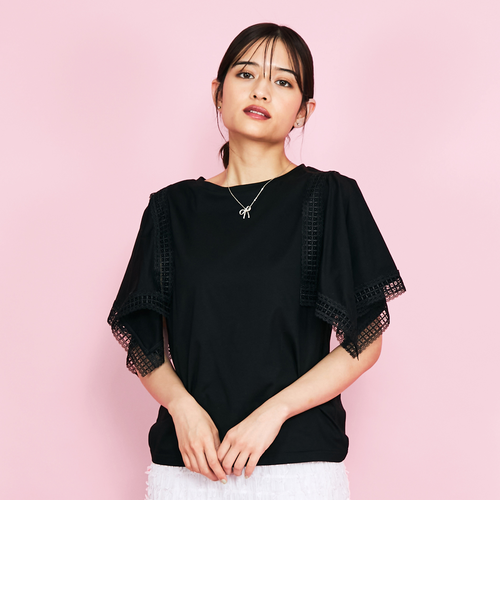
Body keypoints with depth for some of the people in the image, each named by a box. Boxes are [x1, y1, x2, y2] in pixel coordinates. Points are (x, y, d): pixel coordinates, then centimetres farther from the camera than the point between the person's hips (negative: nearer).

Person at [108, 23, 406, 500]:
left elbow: (364, 342, -4)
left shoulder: (330, 197, 1)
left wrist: (272, 412, -14)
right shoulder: (172, 208, 8)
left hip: (300, 462, -2)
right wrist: (182, 407, -11)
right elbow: (143, 343, 7)